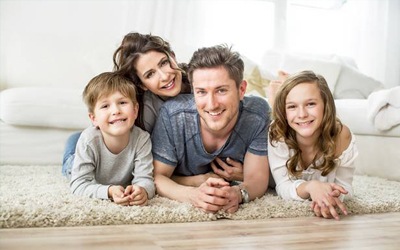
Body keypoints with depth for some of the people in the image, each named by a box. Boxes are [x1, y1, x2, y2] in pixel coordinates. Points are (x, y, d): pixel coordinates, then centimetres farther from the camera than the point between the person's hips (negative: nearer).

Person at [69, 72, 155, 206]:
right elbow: (79, 184, -38)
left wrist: (142, 190, -60)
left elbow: (144, 179, -34)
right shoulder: (88, 140, -38)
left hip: (126, 190, 2)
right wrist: (109, 191, -57)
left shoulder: (142, 139, -34)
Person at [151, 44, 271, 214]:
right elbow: (156, 176, -16)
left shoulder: (257, 113, -19)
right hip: (179, 209, -1)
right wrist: (192, 195, -37)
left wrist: (239, 193, -39)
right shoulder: (172, 115, -23)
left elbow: (257, 178, -15)